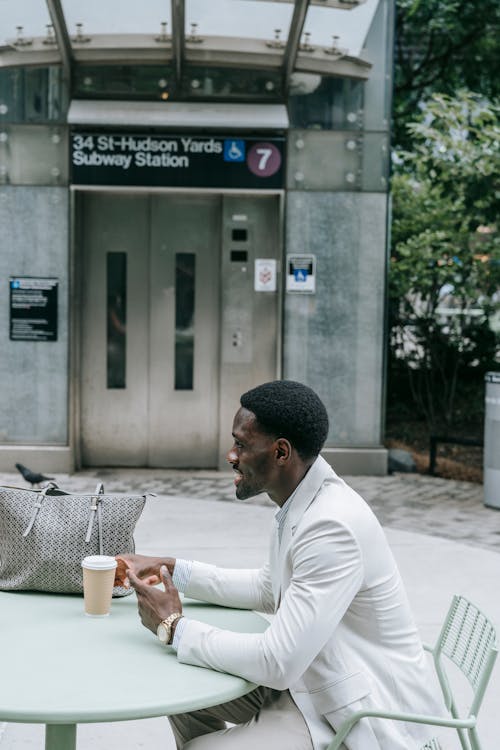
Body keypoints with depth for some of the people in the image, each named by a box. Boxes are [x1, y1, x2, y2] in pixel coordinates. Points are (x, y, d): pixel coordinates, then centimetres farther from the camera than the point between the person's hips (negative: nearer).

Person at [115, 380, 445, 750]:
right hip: (310, 682, 9)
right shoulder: (303, 503, 0)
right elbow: (267, 588, 17)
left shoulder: (333, 526, -29)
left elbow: (277, 662, -29)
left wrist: (175, 627, -17)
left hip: (365, 718, -9)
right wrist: (170, 569, 10)